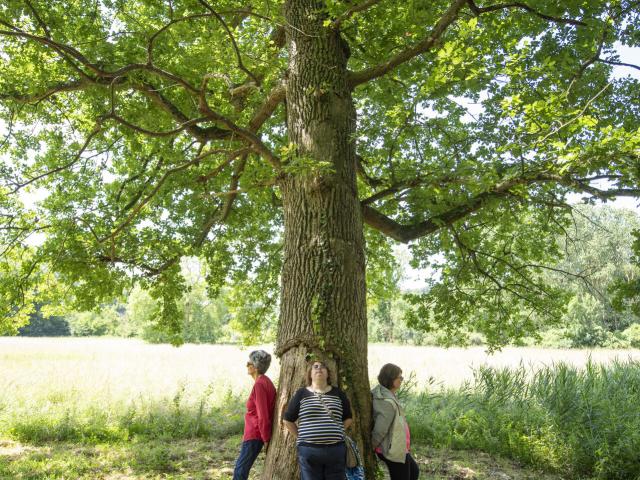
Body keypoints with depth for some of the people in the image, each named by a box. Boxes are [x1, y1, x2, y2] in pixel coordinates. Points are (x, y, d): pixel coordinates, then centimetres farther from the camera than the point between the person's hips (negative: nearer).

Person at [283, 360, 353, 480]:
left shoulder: (338, 393, 9)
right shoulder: (301, 394, 4)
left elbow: (348, 418, 17)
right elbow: (288, 420, 8)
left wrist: (337, 432, 7)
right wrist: (301, 437, 4)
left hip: (335, 450, 2)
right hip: (308, 450, -1)